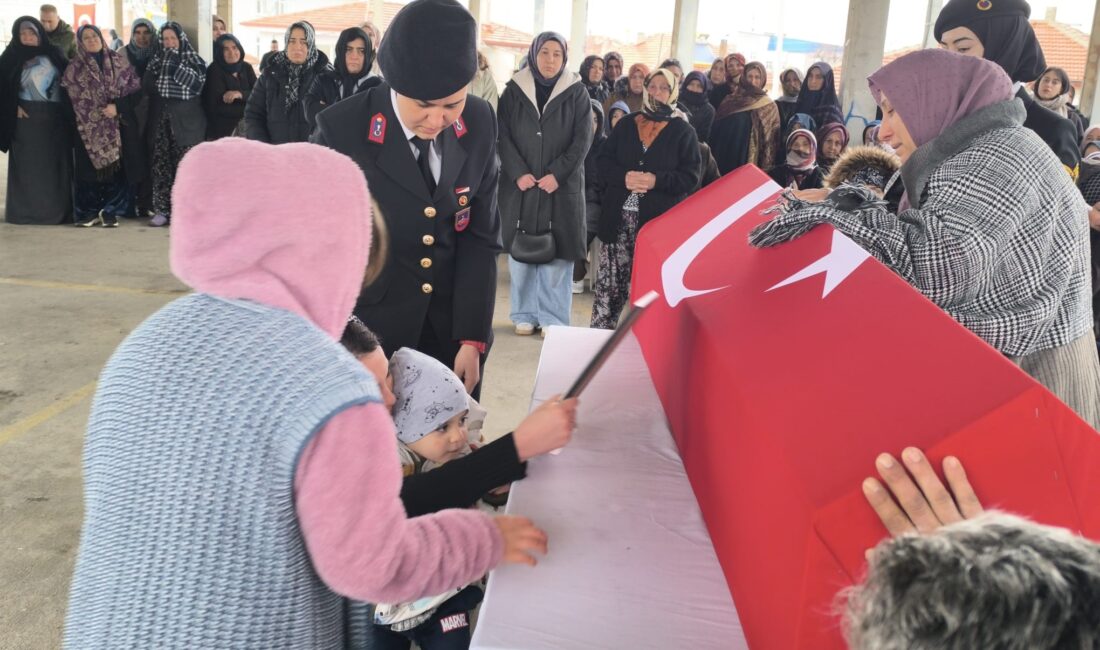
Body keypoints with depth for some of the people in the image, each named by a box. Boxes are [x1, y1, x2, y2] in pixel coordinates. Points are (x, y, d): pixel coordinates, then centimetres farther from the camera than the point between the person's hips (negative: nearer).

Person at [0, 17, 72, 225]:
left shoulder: (53, 54, 9)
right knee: (28, 165, -1)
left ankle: (57, 210, 7)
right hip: (27, 117, -2)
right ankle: (25, 211, 2)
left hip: (55, 118, 2)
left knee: (55, 164, 3)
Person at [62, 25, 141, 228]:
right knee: (89, 169, -1)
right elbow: (67, 94, 7)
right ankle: (89, 211, 7)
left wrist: (117, 106, -10)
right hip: (88, 127, 1)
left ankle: (110, 211, 4)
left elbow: (135, 86, 1)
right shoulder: (75, 67, 9)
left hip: (115, 126, 0)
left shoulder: (119, 62, 6)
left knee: (115, 167, -4)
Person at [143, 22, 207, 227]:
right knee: (161, 165, 1)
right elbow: (146, 87, 3)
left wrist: (176, 65, -15)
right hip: (161, 120, 3)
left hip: (186, 121, -3)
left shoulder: (195, 60, 5)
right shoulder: (158, 60, 14)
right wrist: (159, 64, -7)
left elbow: (196, 83, -12)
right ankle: (162, 209, 5)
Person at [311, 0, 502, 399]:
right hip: (368, 333, -3)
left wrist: (472, 337, -6)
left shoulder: (479, 124, -7)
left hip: (452, 332, 3)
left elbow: (481, 237, -2)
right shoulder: (341, 131, -17)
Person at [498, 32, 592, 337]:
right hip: (520, 184, 1)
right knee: (520, 249, 4)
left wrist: (557, 174, -12)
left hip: (562, 185, -1)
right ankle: (524, 314, 15)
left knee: (557, 252, -2)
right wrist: (518, 173, -12)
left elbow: (583, 139, -2)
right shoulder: (514, 90, 5)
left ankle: (553, 318, 6)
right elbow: (503, 135, 0)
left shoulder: (576, 92, 3)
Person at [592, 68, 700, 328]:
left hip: (658, 219, -2)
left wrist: (657, 180, -18)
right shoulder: (626, 125, 13)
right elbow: (604, 162, 7)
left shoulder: (683, 131, 4)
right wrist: (624, 177, -13)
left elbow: (690, 177, -3)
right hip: (618, 216, 2)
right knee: (610, 279, 3)